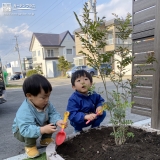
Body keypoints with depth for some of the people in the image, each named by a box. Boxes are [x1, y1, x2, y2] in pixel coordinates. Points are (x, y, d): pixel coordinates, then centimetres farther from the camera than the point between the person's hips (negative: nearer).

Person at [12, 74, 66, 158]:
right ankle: (30, 146, -6)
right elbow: (26, 130, -48)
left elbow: (53, 113, -15)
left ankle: (46, 139, 8)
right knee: (30, 132, -37)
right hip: (21, 131, -5)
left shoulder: (47, 104, -20)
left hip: (40, 126, 6)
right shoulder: (24, 111, -43)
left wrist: (58, 121, -37)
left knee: (52, 122, -13)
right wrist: (42, 130, -58)